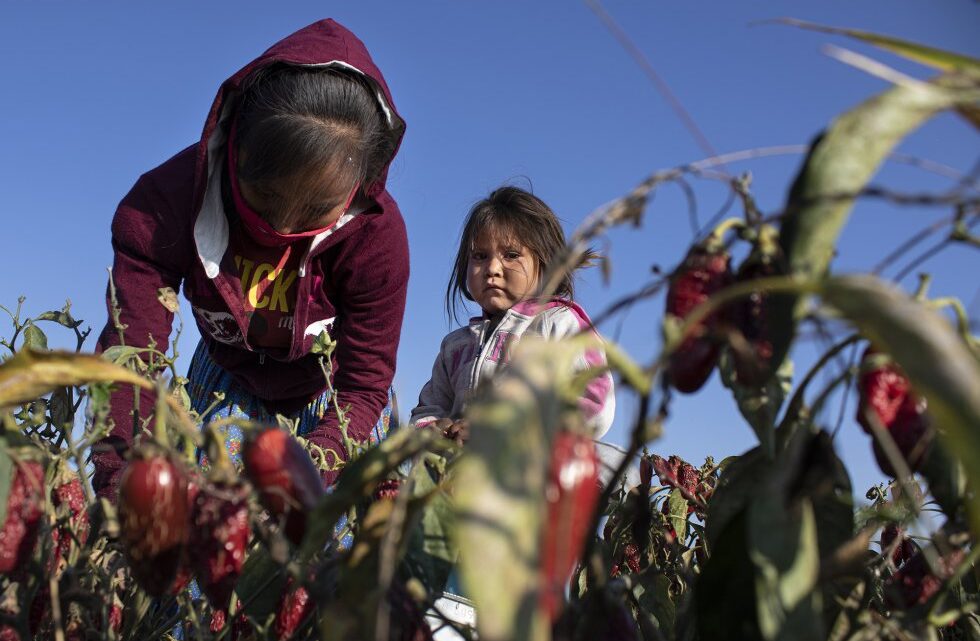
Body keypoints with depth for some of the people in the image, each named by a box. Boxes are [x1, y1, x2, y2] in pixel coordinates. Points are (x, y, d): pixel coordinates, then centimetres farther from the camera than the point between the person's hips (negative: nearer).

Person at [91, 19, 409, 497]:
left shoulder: (376, 233, -32)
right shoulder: (166, 202, -30)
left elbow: (363, 387, -28)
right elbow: (130, 355, -34)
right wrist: (117, 487, -48)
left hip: (329, 390, -1)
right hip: (228, 381, 1)